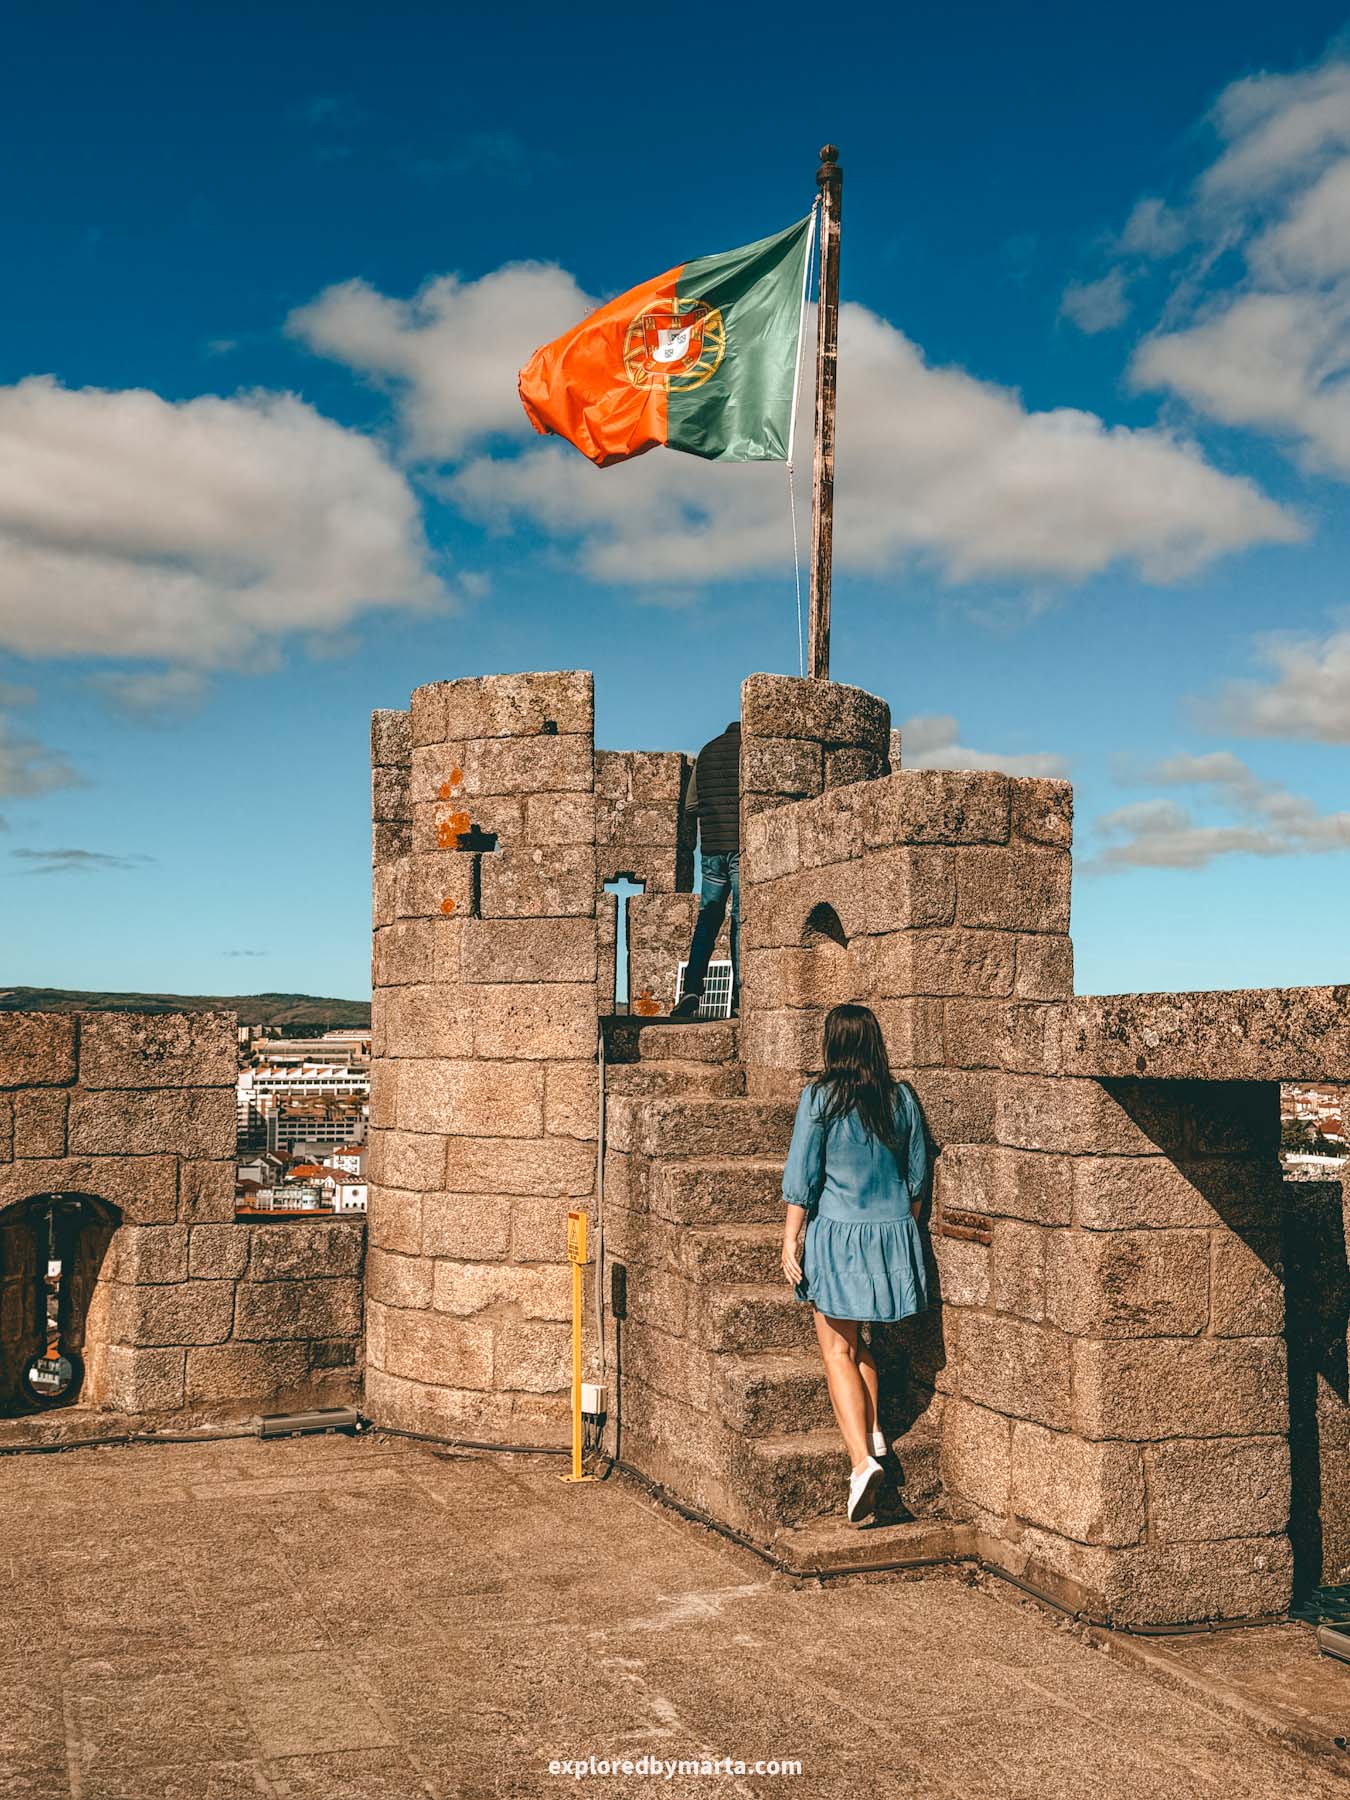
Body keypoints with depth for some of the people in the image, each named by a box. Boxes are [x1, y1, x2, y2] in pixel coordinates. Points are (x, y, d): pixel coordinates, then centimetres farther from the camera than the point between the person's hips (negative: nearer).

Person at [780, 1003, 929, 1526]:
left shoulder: (820, 1097, -10)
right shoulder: (900, 1097, 3)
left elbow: (801, 1177, -10)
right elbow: (917, 1175, 9)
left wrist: (791, 1240, -4)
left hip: (838, 1233, -5)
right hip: (894, 1231, 5)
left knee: (837, 1350, 1)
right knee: (857, 1340, 25)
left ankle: (862, 1460, -11)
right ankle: (871, 1430, 25)